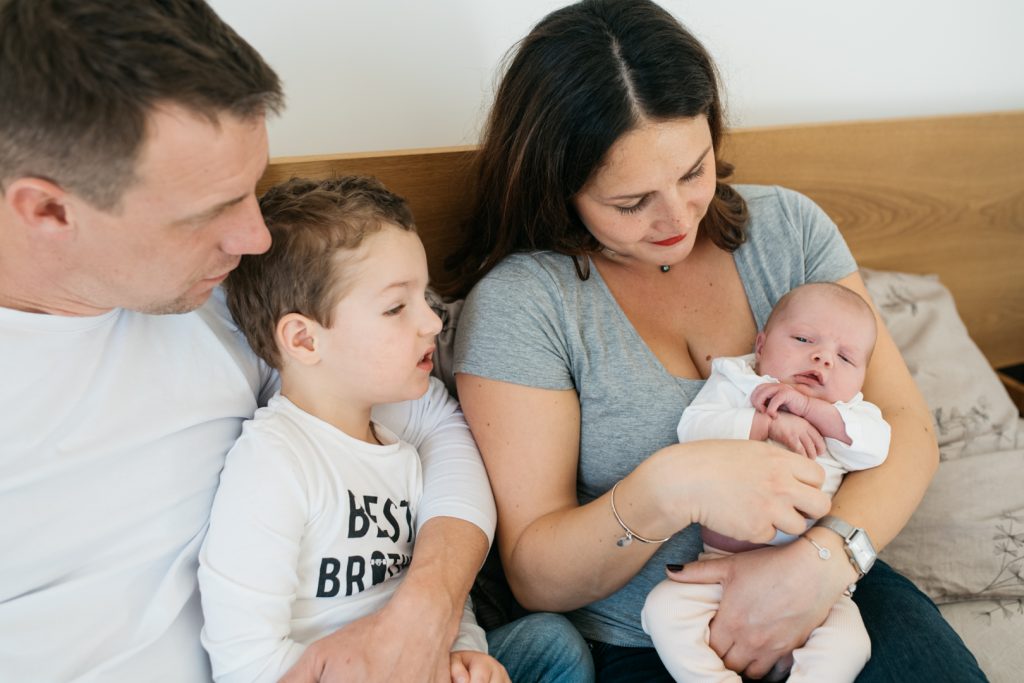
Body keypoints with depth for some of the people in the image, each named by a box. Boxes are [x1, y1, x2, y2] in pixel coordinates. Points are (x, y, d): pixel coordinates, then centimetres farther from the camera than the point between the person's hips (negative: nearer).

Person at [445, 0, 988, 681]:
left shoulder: (786, 225, 1)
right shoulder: (518, 302, -12)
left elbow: (906, 425, -3)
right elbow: (534, 577, -12)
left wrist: (827, 555, -22)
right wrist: (667, 490, -31)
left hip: (825, 598, 4)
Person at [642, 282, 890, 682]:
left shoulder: (847, 413, 12)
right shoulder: (734, 383, 5)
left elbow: (875, 446, -9)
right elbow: (693, 427, -12)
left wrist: (809, 407, -16)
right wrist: (768, 424, -20)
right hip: (718, 564, -1)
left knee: (848, 641, -22)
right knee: (663, 608, -22)